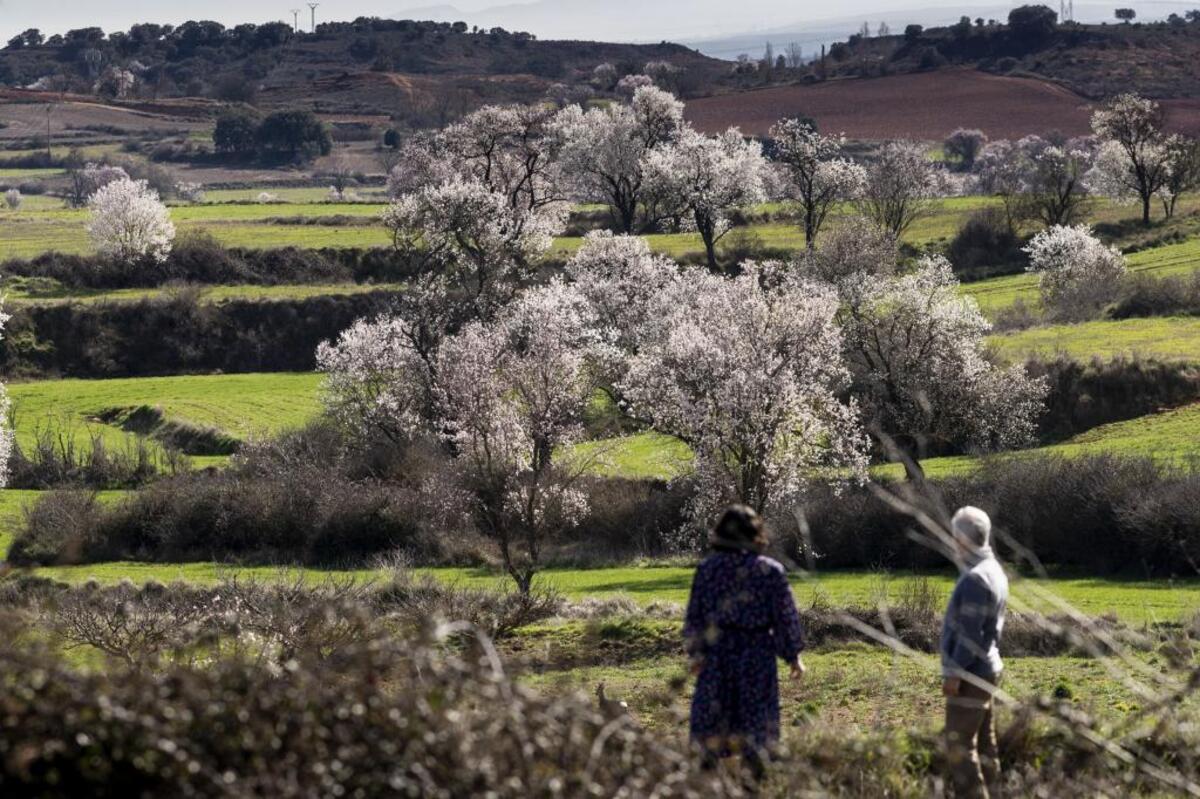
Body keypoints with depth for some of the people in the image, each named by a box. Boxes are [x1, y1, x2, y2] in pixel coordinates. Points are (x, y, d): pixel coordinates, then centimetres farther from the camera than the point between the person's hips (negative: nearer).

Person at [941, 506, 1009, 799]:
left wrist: (954, 673, -19)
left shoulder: (976, 579, -19)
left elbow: (969, 634, -22)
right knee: (983, 744, 12)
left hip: (970, 675, -10)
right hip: (985, 670, 10)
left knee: (960, 746, -9)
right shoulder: (993, 571, 11)